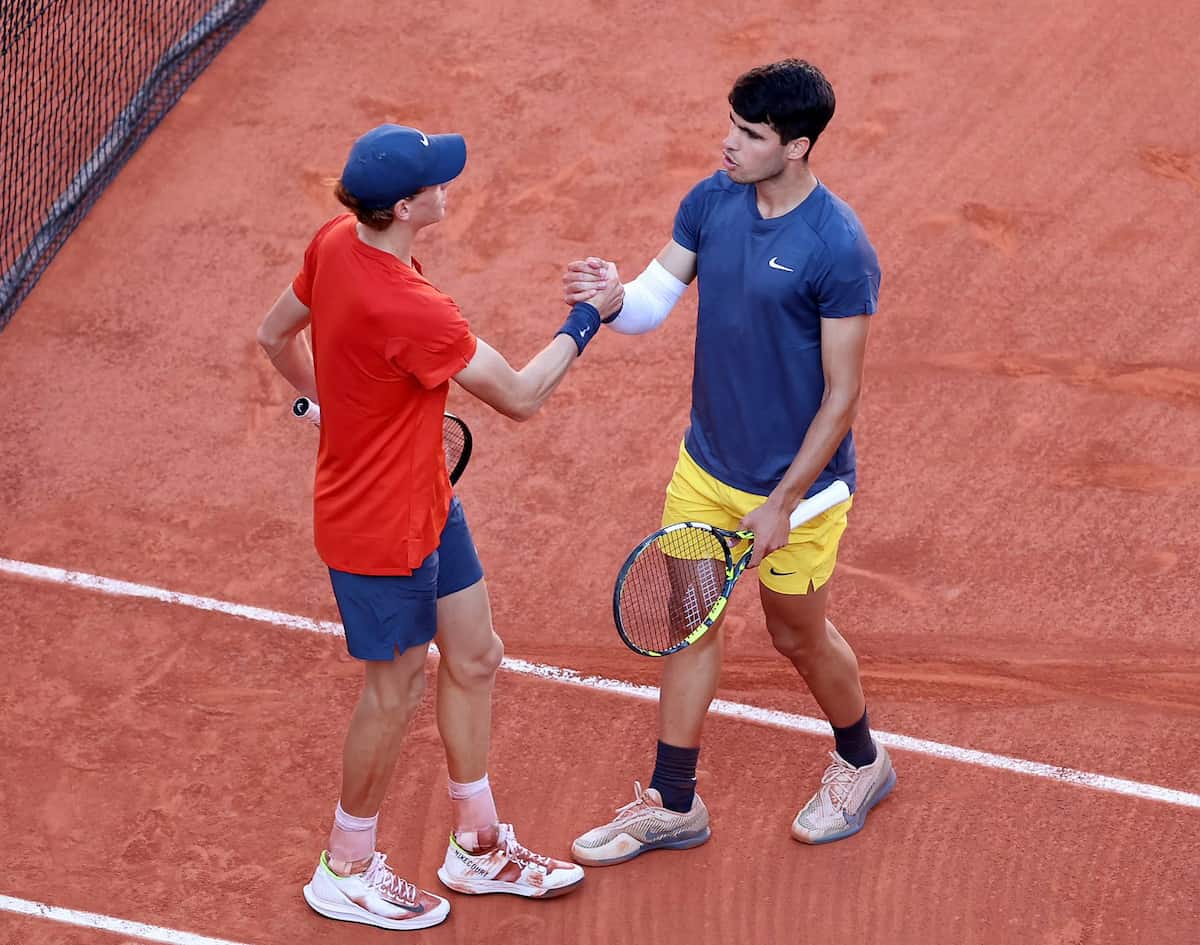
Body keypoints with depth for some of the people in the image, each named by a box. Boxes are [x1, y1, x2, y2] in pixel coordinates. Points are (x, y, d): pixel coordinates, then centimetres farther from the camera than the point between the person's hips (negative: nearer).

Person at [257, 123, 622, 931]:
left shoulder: (337, 243, -8)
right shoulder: (409, 310, -35)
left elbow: (277, 334, 10)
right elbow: (521, 397, -23)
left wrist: (330, 403, 24)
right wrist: (588, 317, -12)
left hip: (427, 502, 9)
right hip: (381, 529, -9)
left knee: (475, 659, 18)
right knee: (398, 690, 10)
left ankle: (477, 845, 36)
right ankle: (347, 872, 30)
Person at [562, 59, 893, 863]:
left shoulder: (839, 250, -25)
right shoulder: (712, 201, -5)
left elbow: (842, 393, -20)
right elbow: (657, 298, -1)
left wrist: (782, 504, -18)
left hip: (796, 480, -6)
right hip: (707, 464, 6)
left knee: (799, 635, 13)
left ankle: (861, 762, 41)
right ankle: (672, 804, 24)